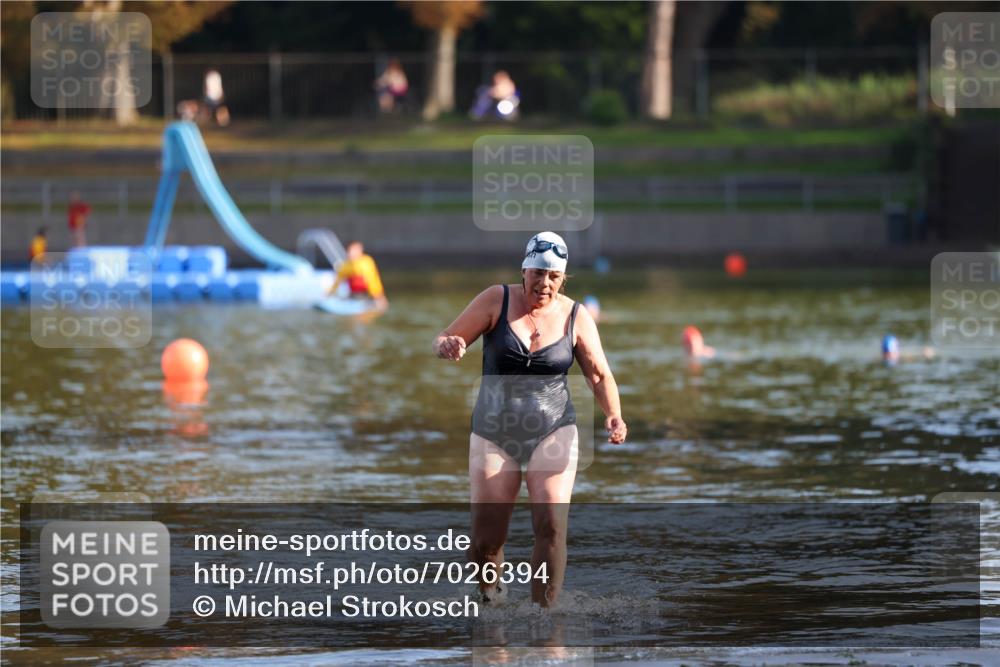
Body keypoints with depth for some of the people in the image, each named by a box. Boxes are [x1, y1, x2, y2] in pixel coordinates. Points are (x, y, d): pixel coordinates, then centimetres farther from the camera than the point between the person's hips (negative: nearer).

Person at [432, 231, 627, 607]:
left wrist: (614, 417, -14)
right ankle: (489, 597, 28)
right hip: (494, 432, 0)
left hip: (552, 431, 0)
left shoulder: (575, 317, 0)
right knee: (486, 538, -3)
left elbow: (599, 375, 4)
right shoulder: (496, 301, -3)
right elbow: (444, 340, -1)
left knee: (552, 526, -18)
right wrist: (448, 347, -26)